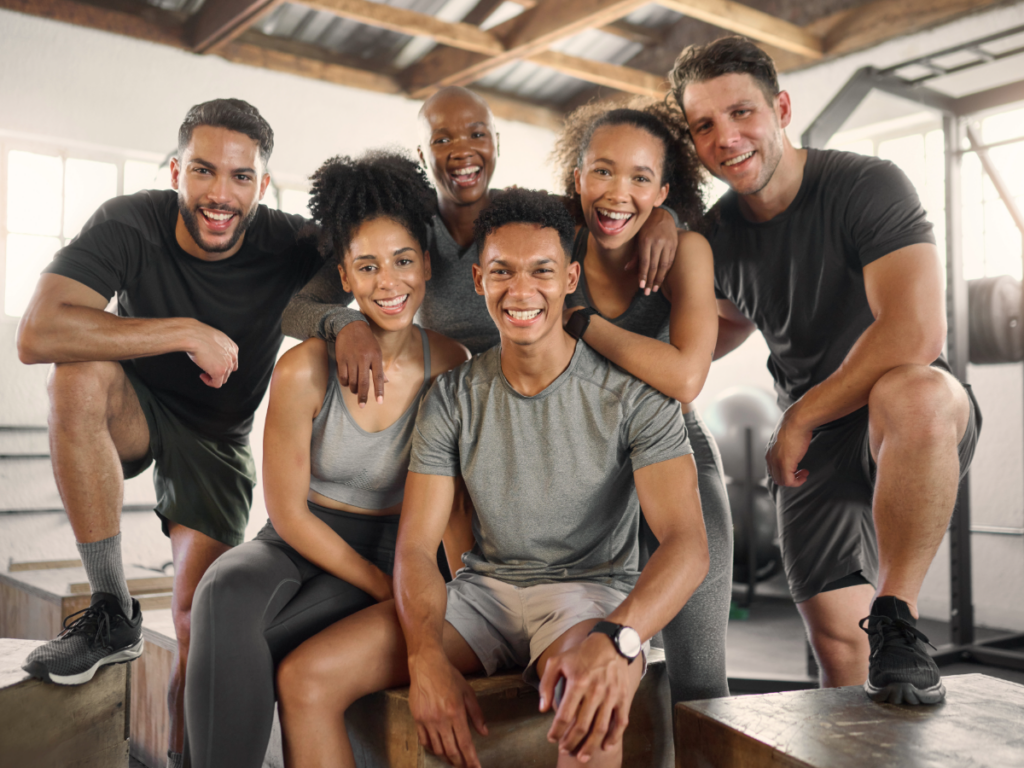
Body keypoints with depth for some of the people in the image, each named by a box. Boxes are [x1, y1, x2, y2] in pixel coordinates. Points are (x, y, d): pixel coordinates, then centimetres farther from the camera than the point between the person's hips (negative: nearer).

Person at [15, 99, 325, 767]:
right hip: (136, 414, 0)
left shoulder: (285, 244, -20)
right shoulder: (129, 224, -24)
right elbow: (37, 335, -36)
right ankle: (113, 615, -23)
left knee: (198, 616, -12)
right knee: (81, 373, -34)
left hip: (218, 440, 1)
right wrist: (187, 332, -38)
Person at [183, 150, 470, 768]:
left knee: (247, 650, -28)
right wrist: (384, 590, -12)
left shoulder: (449, 364, -6)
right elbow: (289, 511, -8)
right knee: (228, 594, -35)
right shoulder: (304, 371, -13)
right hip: (302, 543, 0)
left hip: (392, 549, 0)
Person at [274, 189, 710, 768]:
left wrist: (616, 640, -39)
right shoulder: (452, 397, 1)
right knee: (304, 677, -14)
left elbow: (687, 544, -18)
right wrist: (427, 657, -22)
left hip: (591, 593, -3)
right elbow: (417, 546, -2)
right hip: (483, 590, 4)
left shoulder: (632, 395, -9)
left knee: (592, 707, -41)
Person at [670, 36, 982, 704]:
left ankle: (897, 619, -24)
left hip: (917, 424, -5)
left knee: (914, 393, -41)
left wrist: (798, 419, -19)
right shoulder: (718, 231, 2)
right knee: (841, 651, 0)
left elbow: (917, 332, -28)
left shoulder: (867, 185, -16)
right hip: (813, 447, 5)